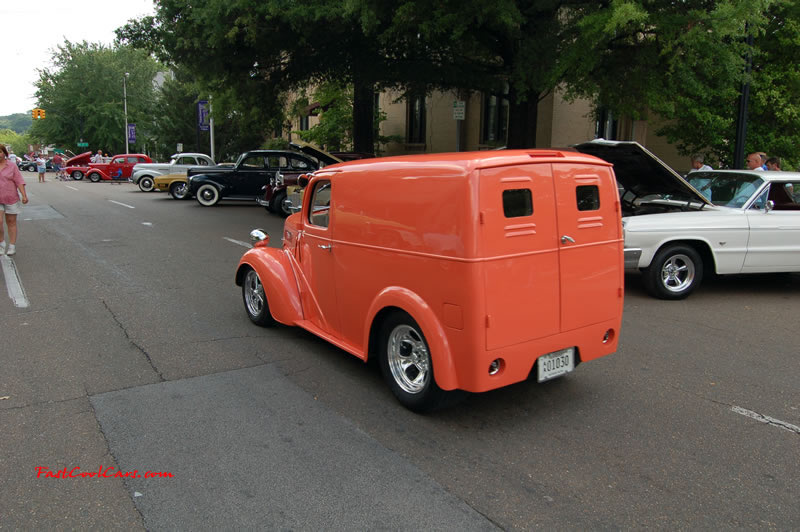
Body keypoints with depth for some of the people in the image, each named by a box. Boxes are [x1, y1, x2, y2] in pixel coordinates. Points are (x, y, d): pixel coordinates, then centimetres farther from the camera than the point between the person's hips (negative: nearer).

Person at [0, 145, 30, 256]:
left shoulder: (12, 166, -1)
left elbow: (19, 181, -6)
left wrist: (24, 195, -16)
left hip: (11, 199, -1)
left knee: (11, 223, 7)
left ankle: (12, 246, 14)